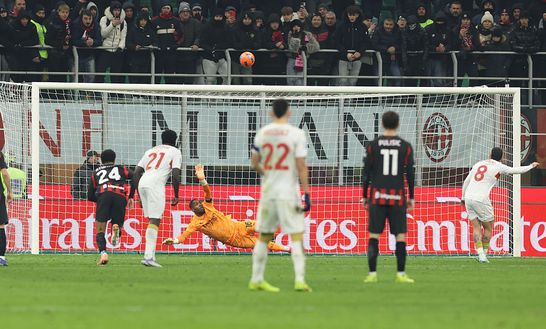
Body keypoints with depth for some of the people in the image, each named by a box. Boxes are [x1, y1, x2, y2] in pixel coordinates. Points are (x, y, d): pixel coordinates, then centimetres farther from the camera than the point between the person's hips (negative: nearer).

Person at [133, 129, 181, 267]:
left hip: (142, 183, 6)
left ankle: (150, 256, 11)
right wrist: (176, 196, 10)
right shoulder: (175, 151, 13)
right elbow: (176, 175, 0)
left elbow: (136, 172, 21)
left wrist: (140, 195, 25)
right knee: (155, 220, -10)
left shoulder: (150, 151, 28)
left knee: (152, 219, 15)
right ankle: (148, 256, -22)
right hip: (156, 184, -6)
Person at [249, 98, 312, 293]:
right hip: (288, 192, -4)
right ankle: (299, 280, -15)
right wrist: (306, 193, -8)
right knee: (296, 235, -4)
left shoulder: (262, 133, 4)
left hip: (267, 191, 4)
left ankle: (256, 279, 20)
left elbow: (255, 163, 11)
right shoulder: (296, 134, -7)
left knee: (264, 236, 14)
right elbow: (301, 166, -11)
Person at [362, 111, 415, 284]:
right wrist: (411, 198, 11)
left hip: (377, 196, 0)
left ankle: (372, 273, -3)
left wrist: (365, 196, 11)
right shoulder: (405, 146, 2)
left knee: (374, 235, 2)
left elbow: (367, 173, 3)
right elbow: (410, 174, 3)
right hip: (398, 196, 0)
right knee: (400, 235, 3)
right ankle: (401, 274, 0)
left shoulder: (373, 145, 2)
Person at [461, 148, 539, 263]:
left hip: (468, 198, 5)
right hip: (481, 200, -5)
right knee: (488, 228, 10)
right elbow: (516, 170, 10)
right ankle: (484, 254, 6)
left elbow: (466, 181, 17)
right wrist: (531, 166, 26)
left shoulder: (478, 164, 15)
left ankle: (480, 254, -6)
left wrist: (463, 197, 27)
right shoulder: (498, 167, 1)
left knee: (476, 227, 5)